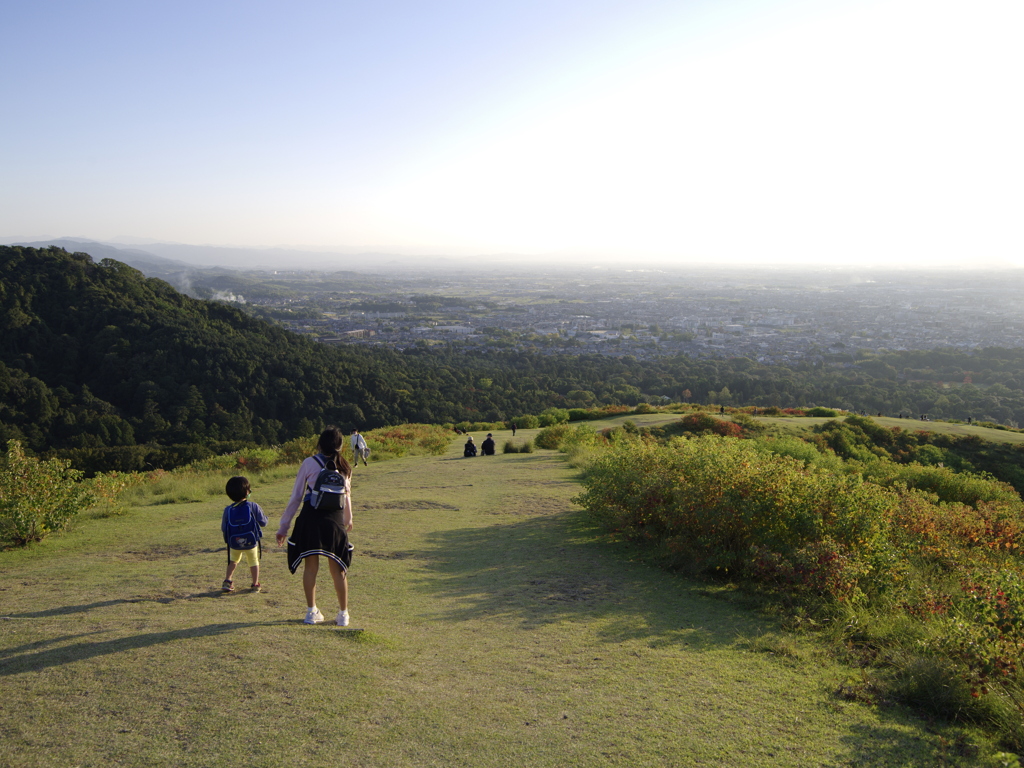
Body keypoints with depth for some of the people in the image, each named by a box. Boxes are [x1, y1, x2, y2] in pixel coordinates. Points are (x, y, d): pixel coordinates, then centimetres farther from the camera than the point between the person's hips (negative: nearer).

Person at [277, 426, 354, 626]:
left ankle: (312, 612, 16)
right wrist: (348, 520, 38)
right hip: (335, 520, 2)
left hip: (310, 518, -2)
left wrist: (283, 526, 5)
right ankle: (343, 614, 16)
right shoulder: (345, 467, 7)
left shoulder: (309, 463, -2)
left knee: (310, 566, 10)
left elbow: (296, 497, -1)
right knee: (338, 569, 11)